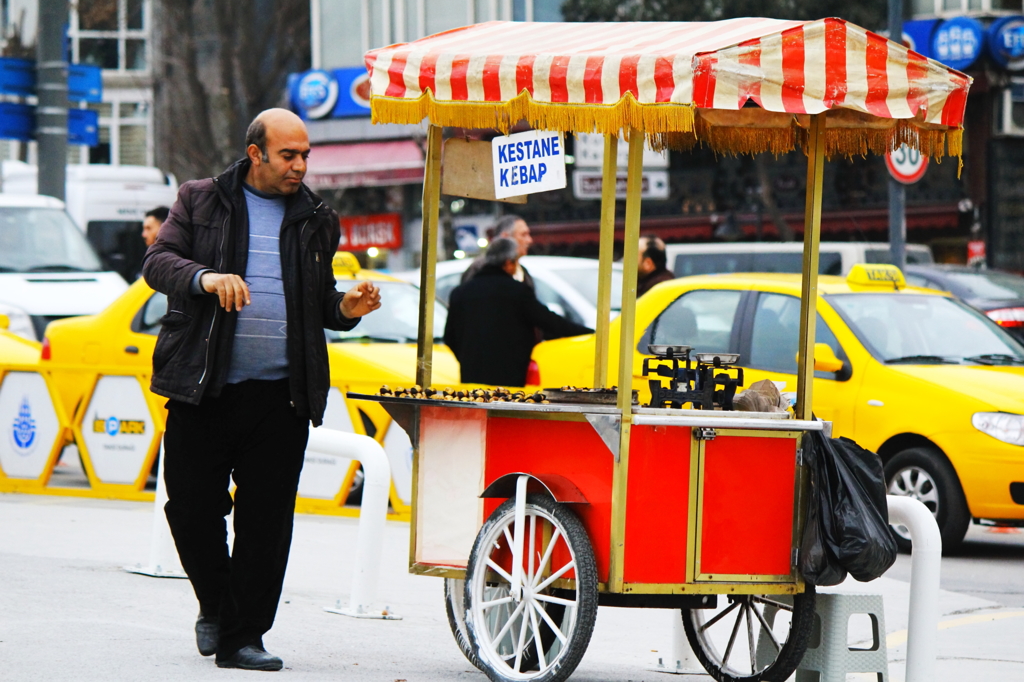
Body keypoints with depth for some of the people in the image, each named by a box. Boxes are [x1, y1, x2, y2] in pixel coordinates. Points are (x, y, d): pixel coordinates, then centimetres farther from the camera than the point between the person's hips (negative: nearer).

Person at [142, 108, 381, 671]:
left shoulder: (315, 221, 15)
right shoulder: (201, 202, 7)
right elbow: (158, 261, -2)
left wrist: (345, 308, -1)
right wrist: (204, 277, -21)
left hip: (280, 395, 2)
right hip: (202, 390, -2)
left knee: (266, 519, -1)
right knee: (192, 506, -1)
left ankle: (242, 636, 6)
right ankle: (216, 606, 23)